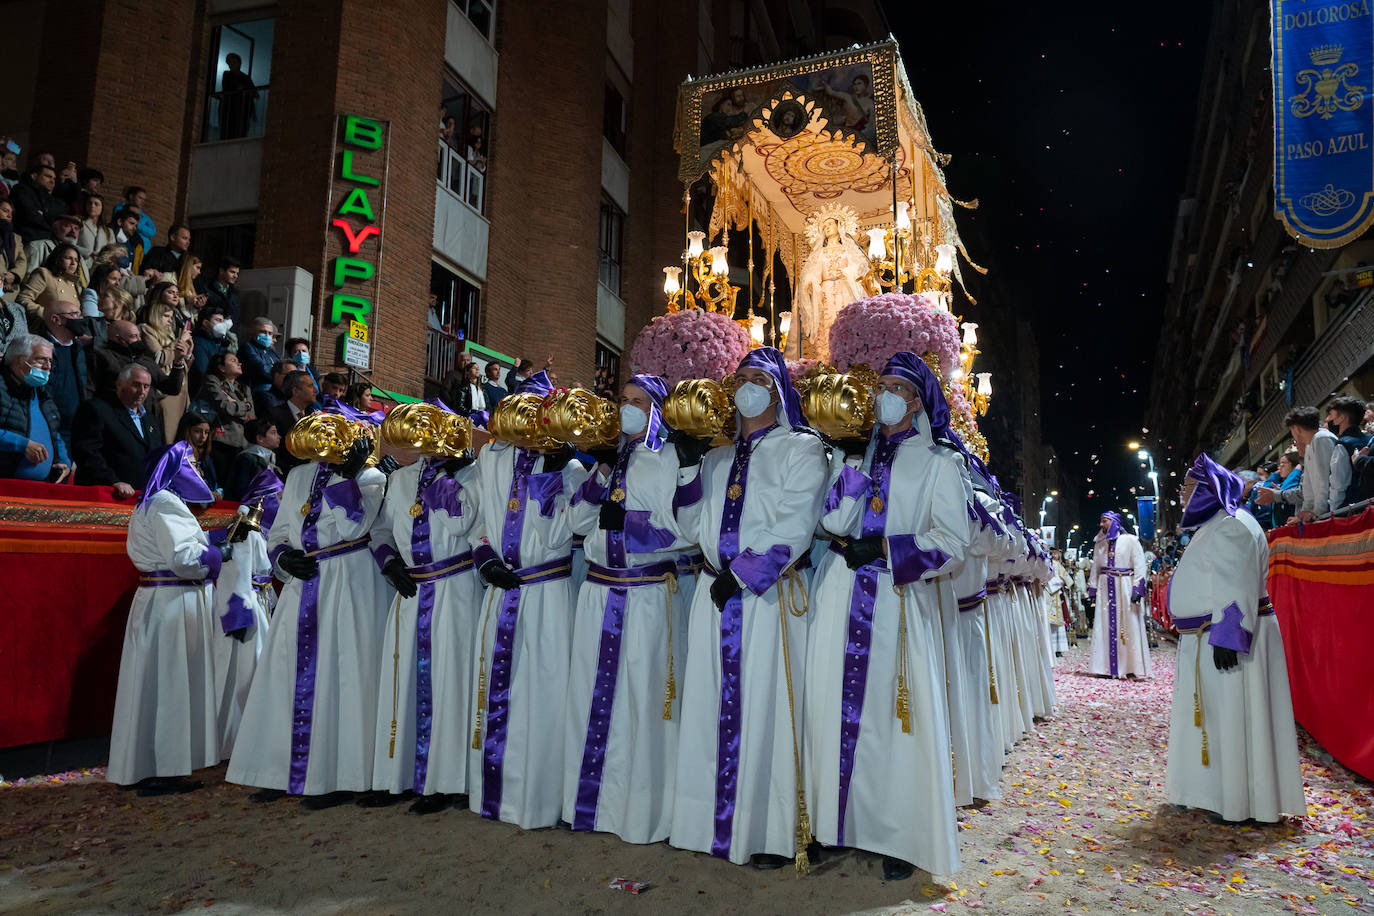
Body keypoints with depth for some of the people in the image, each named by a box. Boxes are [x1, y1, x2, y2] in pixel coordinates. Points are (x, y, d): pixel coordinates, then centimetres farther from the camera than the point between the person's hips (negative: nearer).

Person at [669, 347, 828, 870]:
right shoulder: (717, 457, 19)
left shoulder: (800, 449, 2)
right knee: (712, 706, 7)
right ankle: (711, 821, 18)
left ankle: (771, 834, 9)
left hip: (768, 597, -5)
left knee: (763, 710, -3)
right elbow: (693, 529, 14)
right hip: (715, 594, 5)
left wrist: (741, 575, -14)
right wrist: (688, 472, 3)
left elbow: (793, 529, -10)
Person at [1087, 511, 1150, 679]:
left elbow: (1139, 565, -5)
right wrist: (1092, 589, 11)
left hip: (1125, 587, -4)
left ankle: (1131, 668, 0)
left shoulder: (1130, 540, 0)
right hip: (1105, 589, 4)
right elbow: (1095, 568, 18)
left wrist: (1137, 588, -13)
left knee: (1128, 626, -4)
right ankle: (1107, 667, 5)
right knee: (1106, 626, 2)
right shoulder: (1099, 543, 15)